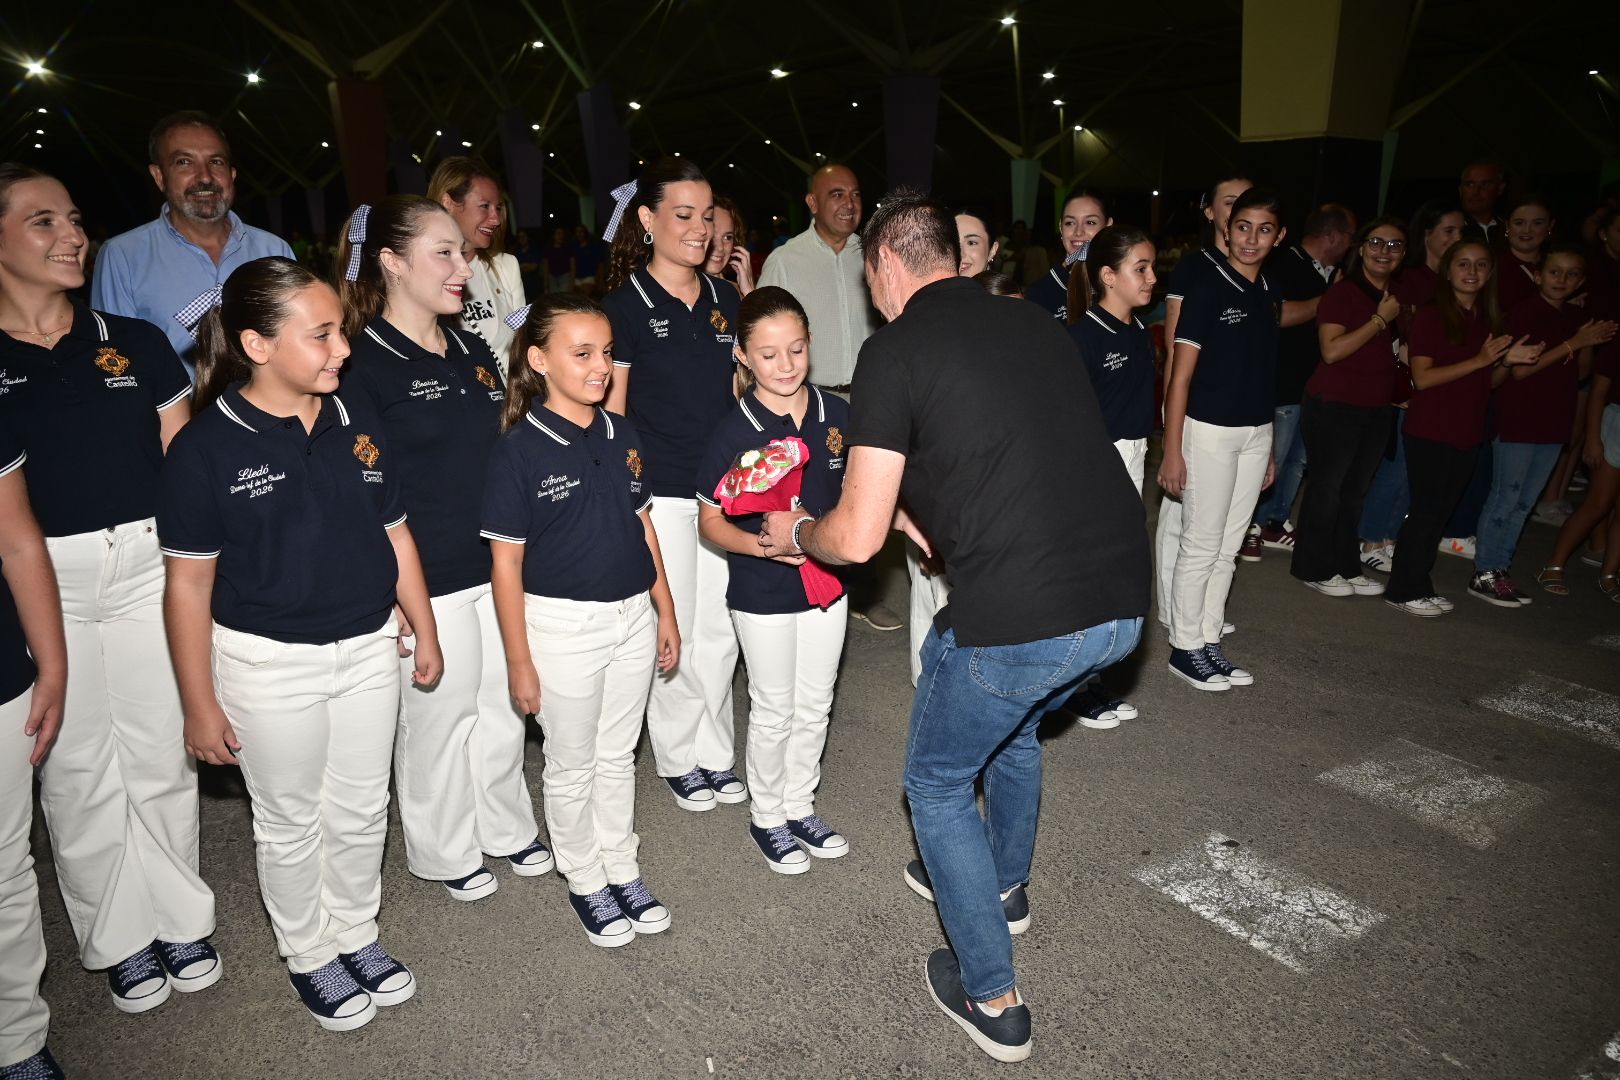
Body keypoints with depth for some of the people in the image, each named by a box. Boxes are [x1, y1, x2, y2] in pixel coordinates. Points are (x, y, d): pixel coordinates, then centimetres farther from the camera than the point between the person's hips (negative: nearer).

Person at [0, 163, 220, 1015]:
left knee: (162, 753, 10)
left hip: (147, 567, 1)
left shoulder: (136, 342, 5)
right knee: (77, 769, 11)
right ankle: (120, 941, 28)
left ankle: (181, 920, 28)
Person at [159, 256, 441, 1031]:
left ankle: (356, 936, 42)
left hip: (368, 650, 4)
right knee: (291, 823, 16)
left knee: (362, 811, 19)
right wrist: (200, 704, -8)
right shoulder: (207, 447, -15)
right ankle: (308, 956, 39)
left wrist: (424, 634, 10)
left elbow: (394, 534, 6)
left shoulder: (358, 420, -3)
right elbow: (188, 585, -10)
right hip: (268, 664, -4)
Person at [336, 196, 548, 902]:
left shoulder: (472, 351, 10)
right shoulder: (363, 364, -12)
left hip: (497, 564, 7)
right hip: (425, 579, -6)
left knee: (503, 707, 17)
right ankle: (445, 853, 31)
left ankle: (506, 828, 38)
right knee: (439, 715, 9)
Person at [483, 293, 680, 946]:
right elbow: (507, 561, -11)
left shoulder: (622, 435, 2)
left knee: (619, 756, 19)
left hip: (633, 617, 5)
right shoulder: (521, 450, -14)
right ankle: (584, 881, 33)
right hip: (563, 625, -5)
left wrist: (665, 612, 10)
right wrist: (518, 659, -10)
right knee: (572, 766, 13)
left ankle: (622, 869, 37)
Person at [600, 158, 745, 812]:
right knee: (672, 634, 5)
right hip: (658, 494, -4)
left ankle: (715, 753, 27)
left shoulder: (725, 299, 10)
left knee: (720, 633, 10)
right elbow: (612, 410, -4)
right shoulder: (624, 305, -4)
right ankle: (679, 759, 23)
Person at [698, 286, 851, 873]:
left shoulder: (836, 413, -5)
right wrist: (764, 544, -28)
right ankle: (767, 816, 34)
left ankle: (799, 806, 39)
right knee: (774, 712, 11)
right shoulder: (735, 432, -17)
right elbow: (710, 520, -11)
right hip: (763, 594, -4)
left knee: (815, 706, 18)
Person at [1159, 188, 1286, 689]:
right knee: (1202, 547, 0)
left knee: (1228, 547, 11)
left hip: (1256, 434, 6)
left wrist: (1269, 447, 15)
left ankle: (1209, 641, 22)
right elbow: (1181, 375, -11)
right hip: (1209, 431, -6)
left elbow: (1262, 374, 15)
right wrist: (1172, 453, -14)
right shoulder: (1207, 289, -9)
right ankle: (1186, 648, 13)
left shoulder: (1268, 293, 10)